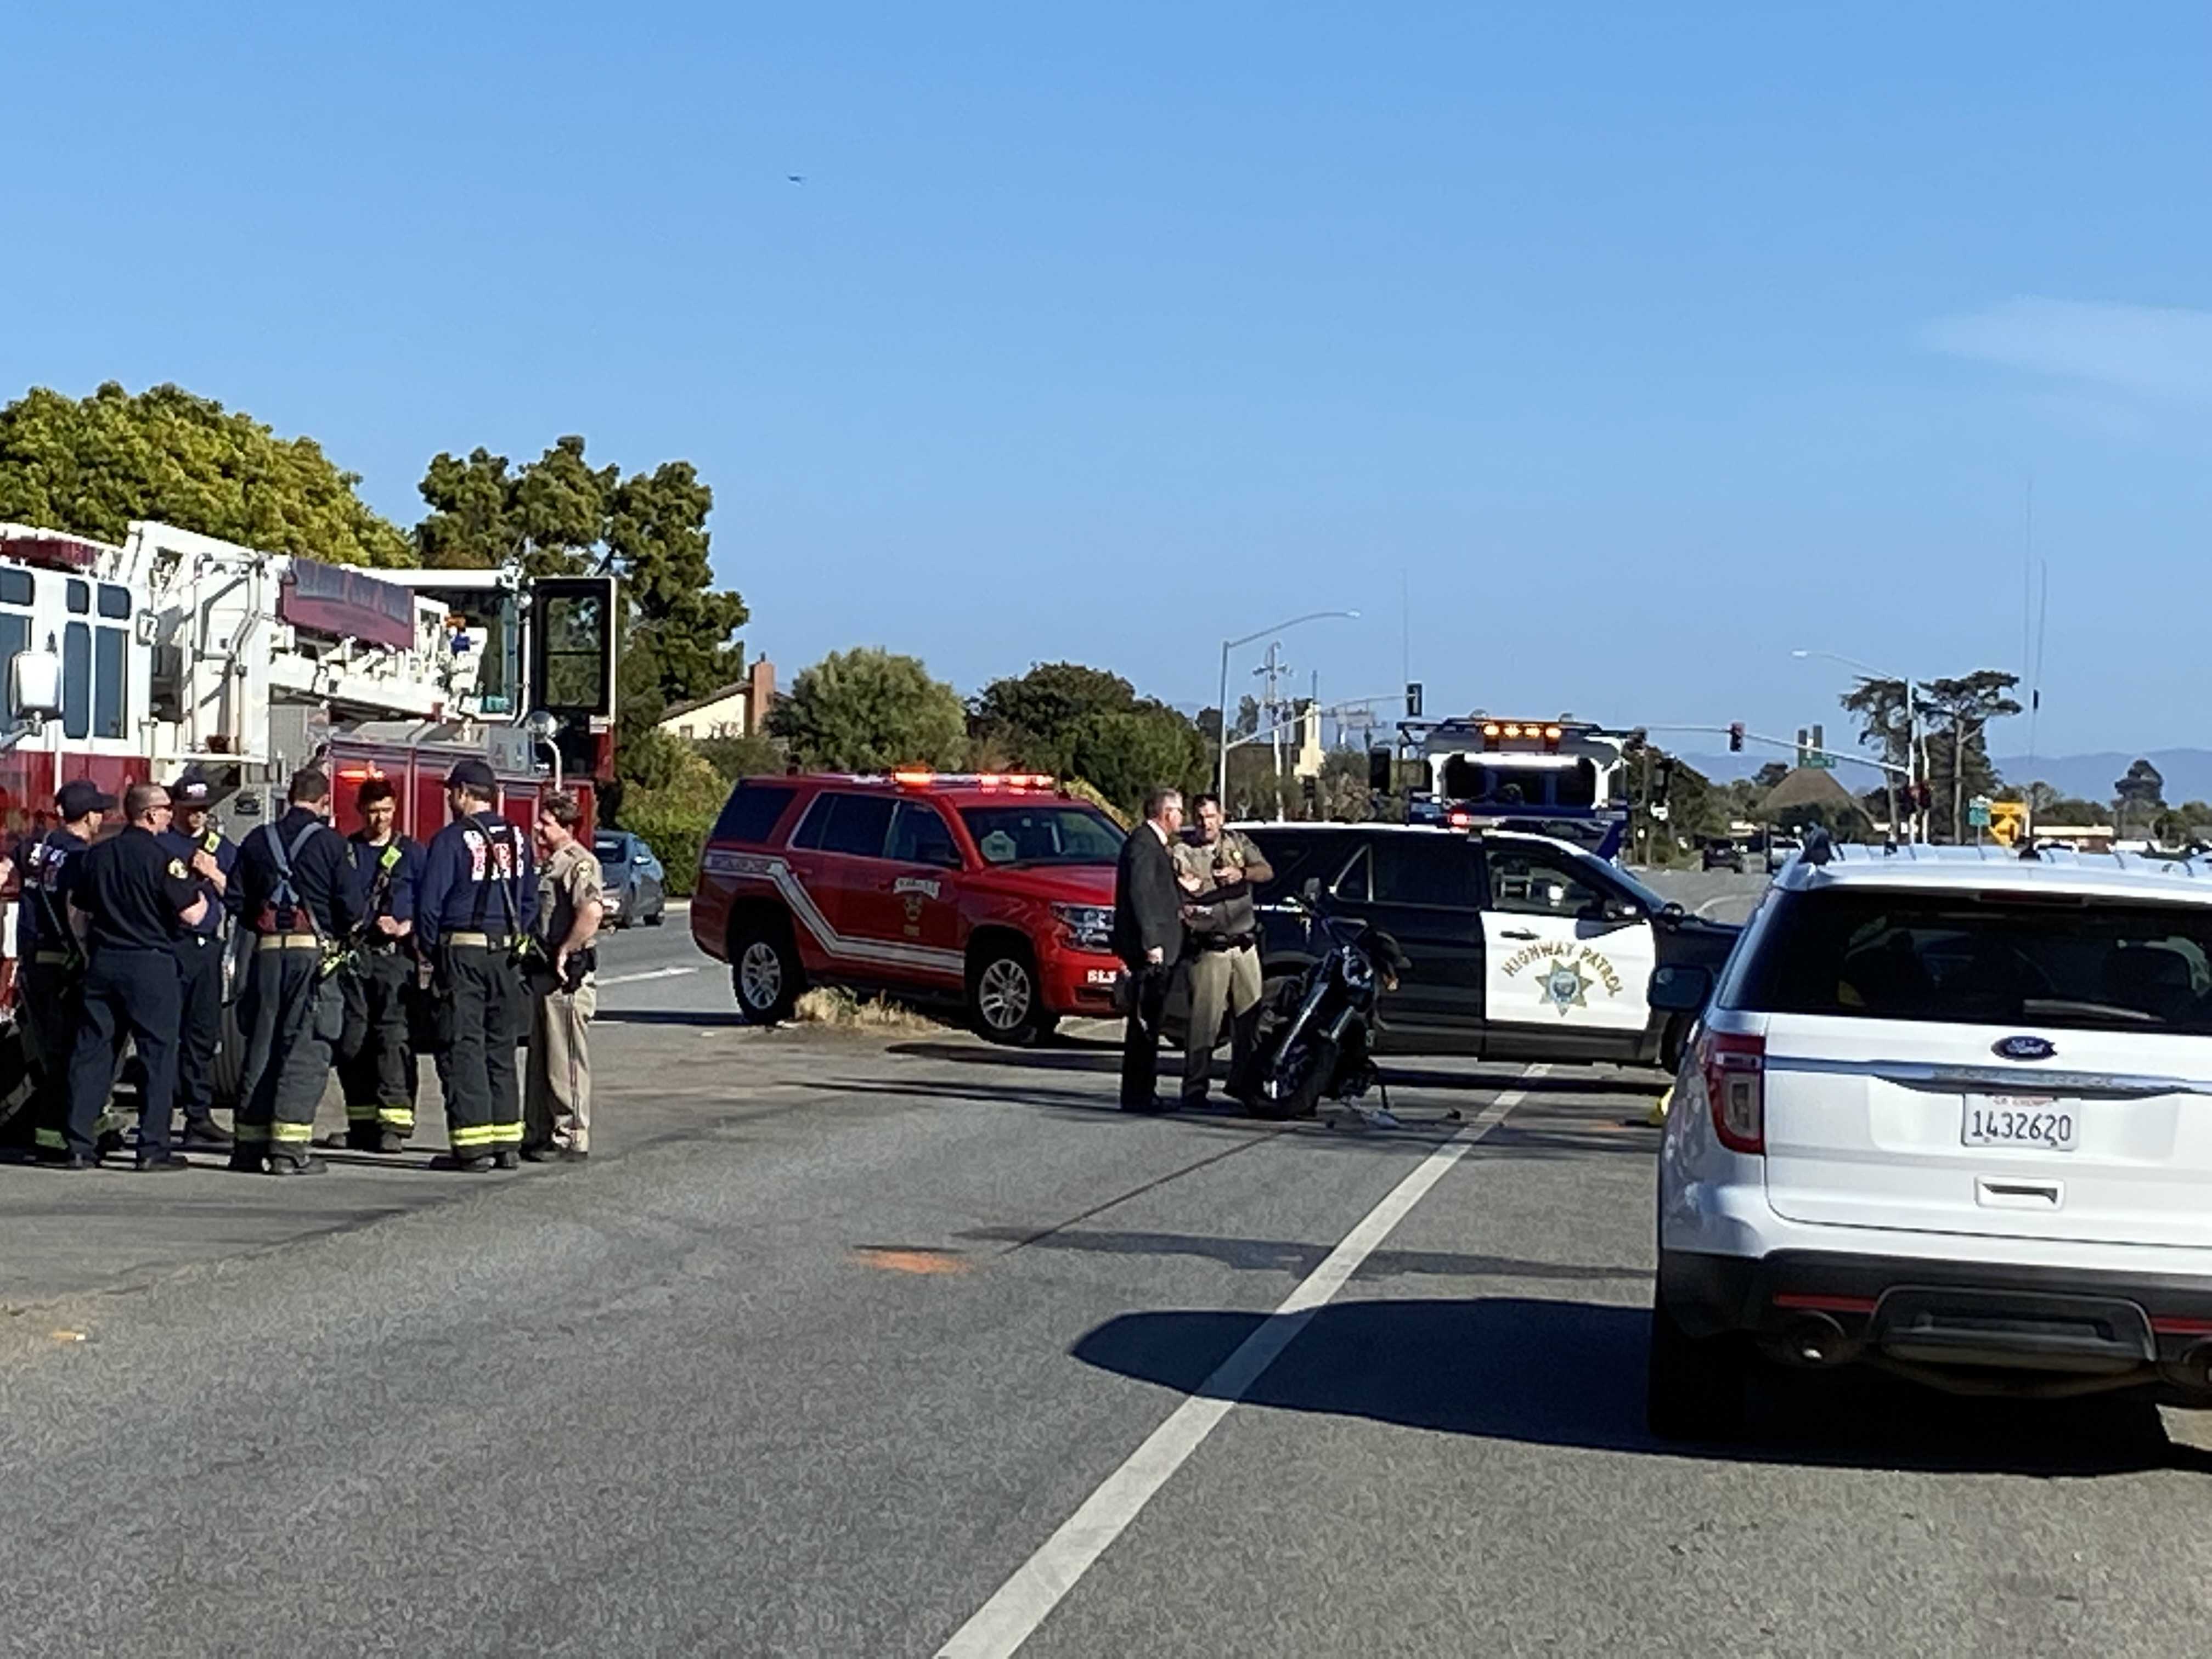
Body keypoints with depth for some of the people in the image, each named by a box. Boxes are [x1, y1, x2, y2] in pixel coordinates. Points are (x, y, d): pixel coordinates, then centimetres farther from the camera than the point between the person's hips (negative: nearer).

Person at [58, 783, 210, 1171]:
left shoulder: (96, 855, 8)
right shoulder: (162, 858, -12)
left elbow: (77, 911, 14)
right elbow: (190, 916, -15)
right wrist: (202, 900, 7)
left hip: (103, 962, 6)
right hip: (150, 964, -6)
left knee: (92, 1051, 8)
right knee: (158, 1053, 1)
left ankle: (78, 1145, 7)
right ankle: (153, 1148, -1)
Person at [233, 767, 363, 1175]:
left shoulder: (257, 841, 9)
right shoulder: (330, 842, -3)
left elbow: (239, 903, 9)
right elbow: (352, 906, -6)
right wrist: (341, 935, 14)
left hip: (268, 950, 4)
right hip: (314, 952, -4)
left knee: (260, 1045, 11)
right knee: (307, 1049, -3)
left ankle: (249, 1144, 13)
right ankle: (289, 1147, -9)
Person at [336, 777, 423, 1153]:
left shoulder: (411, 853, 10)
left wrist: (407, 927, -10)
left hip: (395, 956, -2)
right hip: (351, 956, 3)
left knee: (393, 1037, -12)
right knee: (352, 1040, 1)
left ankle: (394, 1123, -16)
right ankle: (361, 1119, 8)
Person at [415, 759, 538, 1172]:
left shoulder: (451, 839, -9)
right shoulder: (517, 839, 9)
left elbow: (429, 903, -10)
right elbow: (530, 901, 13)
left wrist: (432, 948, 3)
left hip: (463, 951, -6)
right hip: (508, 955, 6)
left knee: (463, 1048, -3)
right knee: (501, 1049, 12)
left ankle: (472, 1145, -6)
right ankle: (507, 1141, 13)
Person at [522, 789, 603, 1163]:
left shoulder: (579, 863, -14)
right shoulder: (547, 863, 18)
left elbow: (592, 911, -31)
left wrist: (565, 951, -24)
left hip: (566, 976, -10)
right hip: (542, 973, 10)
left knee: (566, 1061, -6)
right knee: (539, 1058, 14)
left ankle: (571, 1139, -2)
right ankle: (538, 1134, 22)